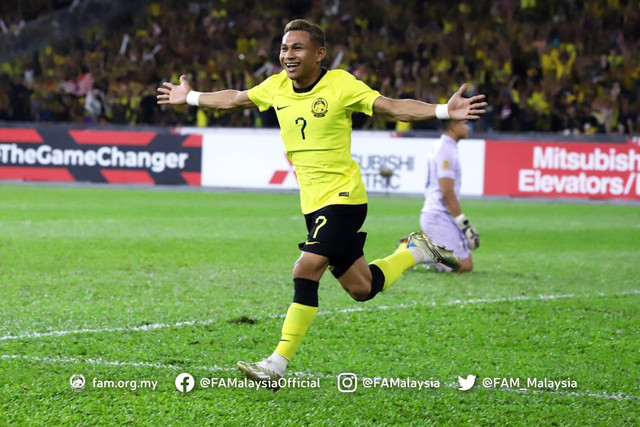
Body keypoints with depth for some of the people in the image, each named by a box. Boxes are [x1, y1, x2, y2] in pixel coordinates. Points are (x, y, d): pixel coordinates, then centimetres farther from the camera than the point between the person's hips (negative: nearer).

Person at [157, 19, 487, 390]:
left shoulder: (340, 85, -12)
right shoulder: (276, 88, 5)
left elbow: (392, 107, -18)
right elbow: (234, 99, 23)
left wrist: (444, 111, -30)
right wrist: (190, 98, 34)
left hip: (343, 196, -7)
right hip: (313, 202, 7)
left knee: (306, 272, -19)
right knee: (362, 289, 11)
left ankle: (278, 365, -15)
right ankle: (416, 251, 37)